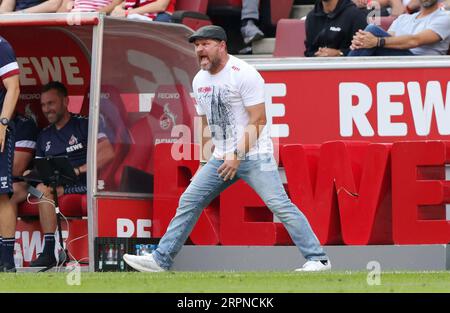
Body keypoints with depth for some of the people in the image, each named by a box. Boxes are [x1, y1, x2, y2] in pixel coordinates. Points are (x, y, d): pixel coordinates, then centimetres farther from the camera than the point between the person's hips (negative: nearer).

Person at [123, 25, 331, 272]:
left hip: (253, 155, -8)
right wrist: (203, 163, 18)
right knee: (188, 202, 6)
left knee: (279, 204, -17)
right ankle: (161, 260, 13)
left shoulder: (244, 74, -12)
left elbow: (257, 121, -15)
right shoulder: (200, 80, 11)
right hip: (221, 158, 8)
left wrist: (238, 156, -19)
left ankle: (317, 259, -16)